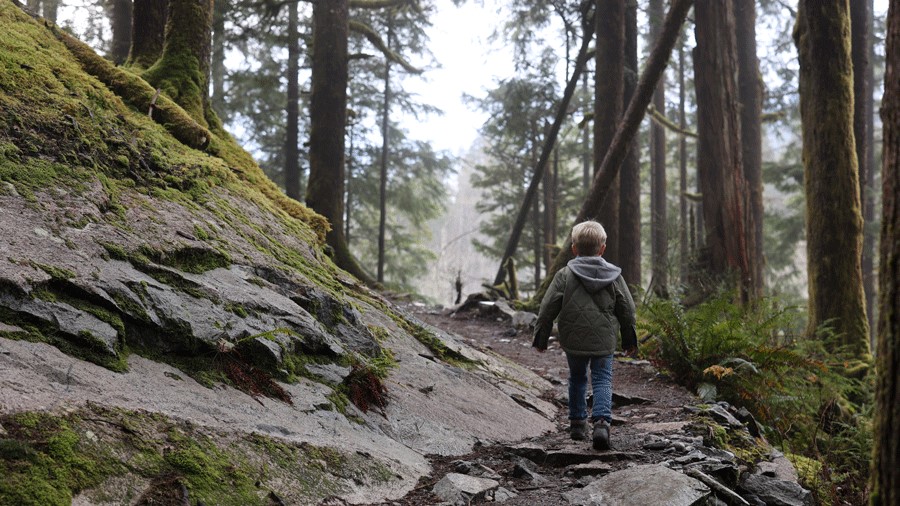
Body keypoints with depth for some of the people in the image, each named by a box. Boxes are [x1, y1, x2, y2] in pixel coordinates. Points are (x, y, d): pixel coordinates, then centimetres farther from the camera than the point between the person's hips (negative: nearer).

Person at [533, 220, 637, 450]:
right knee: (602, 380, 2)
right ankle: (601, 421, -19)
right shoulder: (614, 276, 2)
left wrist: (541, 337, 7)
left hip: (574, 340, 0)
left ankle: (577, 423, 24)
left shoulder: (565, 275, -4)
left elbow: (548, 308, -3)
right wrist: (630, 340, 19)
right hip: (604, 341, 0)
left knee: (577, 379, 19)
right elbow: (627, 309, 7)